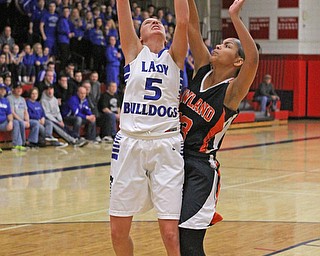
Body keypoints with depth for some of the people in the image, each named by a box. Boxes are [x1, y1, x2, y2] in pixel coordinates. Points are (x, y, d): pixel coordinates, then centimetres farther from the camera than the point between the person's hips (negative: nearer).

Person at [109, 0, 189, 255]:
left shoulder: (174, 56, 11)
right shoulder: (134, 52, 12)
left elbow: (183, 22, -3)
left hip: (167, 145, -1)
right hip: (130, 144, 1)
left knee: (171, 234, -7)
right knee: (119, 231, 4)